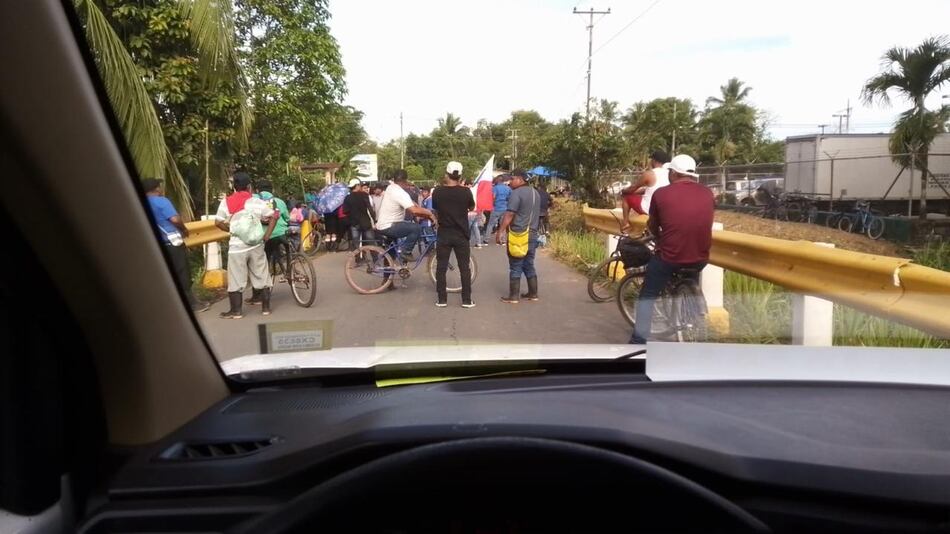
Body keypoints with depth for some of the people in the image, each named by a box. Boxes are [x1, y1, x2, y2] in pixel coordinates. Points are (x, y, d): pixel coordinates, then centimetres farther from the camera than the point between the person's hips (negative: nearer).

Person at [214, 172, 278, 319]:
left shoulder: (226, 202, -1)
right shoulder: (256, 202, -2)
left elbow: (218, 222, 0)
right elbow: (274, 216, -4)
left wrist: (231, 230, 14)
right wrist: (266, 236, -2)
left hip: (236, 246, 0)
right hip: (256, 245, 1)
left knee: (235, 280, 8)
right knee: (262, 278, 11)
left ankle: (236, 311, 13)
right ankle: (266, 307, 17)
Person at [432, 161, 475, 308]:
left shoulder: (438, 192, -6)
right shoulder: (465, 191, -9)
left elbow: (435, 210, 8)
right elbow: (472, 208, 10)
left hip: (443, 234, 1)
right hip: (461, 235, 0)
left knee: (441, 267, 8)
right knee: (465, 267, 6)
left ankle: (441, 299, 10)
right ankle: (467, 300, 7)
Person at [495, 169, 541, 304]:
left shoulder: (517, 193, -13)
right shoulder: (535, 193, 15)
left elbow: (509, 215, -19)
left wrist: (499, 232, -17)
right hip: (532, 234, 8)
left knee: (515, 267, -2)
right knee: (529, 265, 16)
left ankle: (513, 296, 1)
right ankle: (533, 293, 19)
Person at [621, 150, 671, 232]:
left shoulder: (649, 174, -16)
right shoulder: (669, 174, 4)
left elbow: (633, 188, -2)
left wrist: (623, 191, 18)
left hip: (648, 209, -7)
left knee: (626, 196, 12)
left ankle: (626, 222, 10)